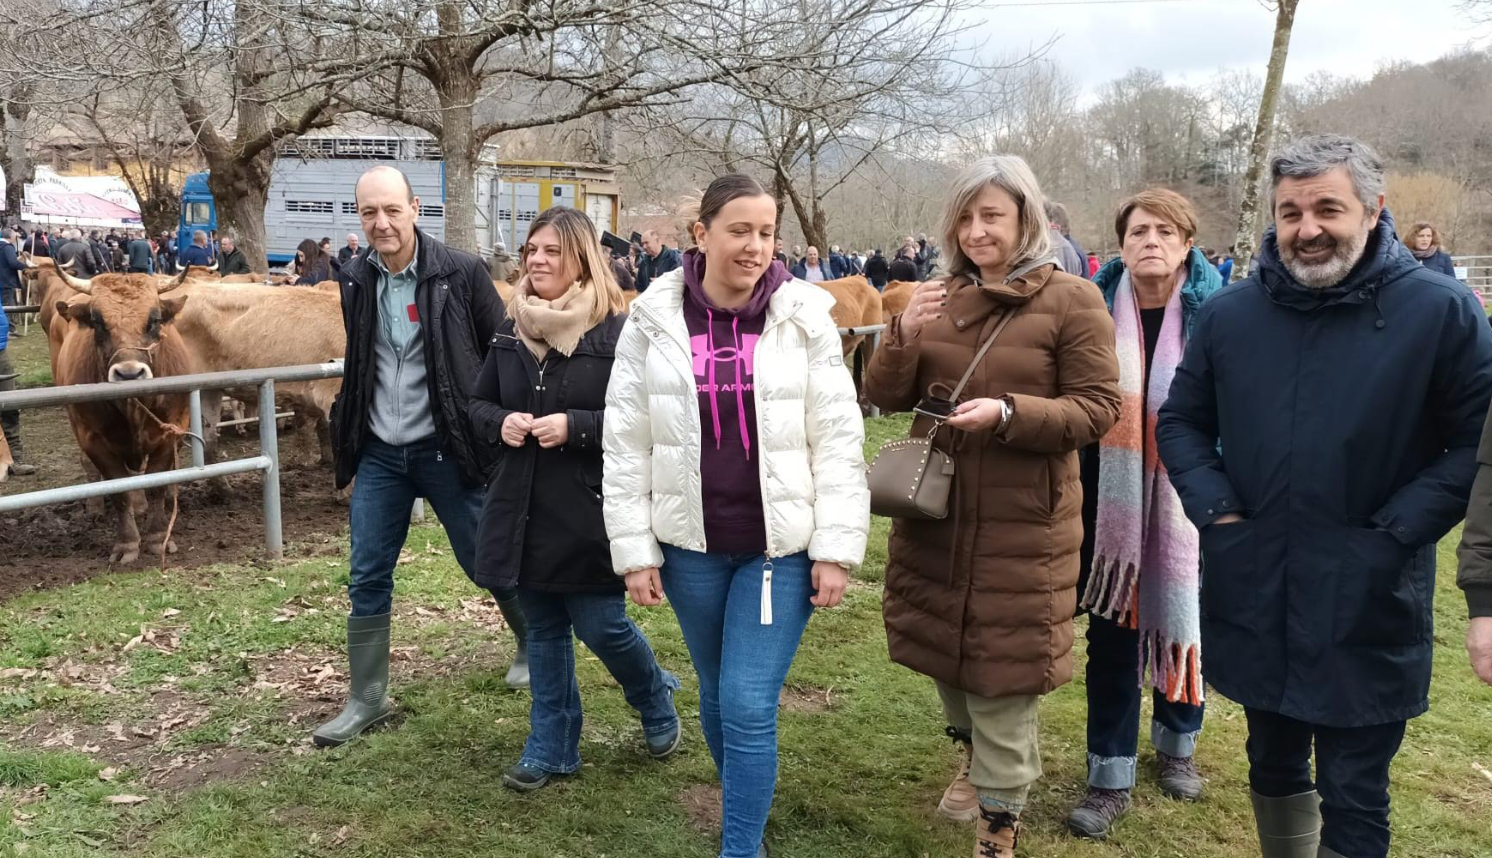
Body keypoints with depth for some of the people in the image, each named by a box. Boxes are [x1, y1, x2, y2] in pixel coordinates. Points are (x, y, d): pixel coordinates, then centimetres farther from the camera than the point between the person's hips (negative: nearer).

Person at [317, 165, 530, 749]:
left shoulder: (461, 274, -12)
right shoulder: (355, 280, 4)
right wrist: (349, 447, 18)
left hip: (446, 449, -4)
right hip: (377, 454, 4)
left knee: (490, 562, 8)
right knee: (367, 579, 6)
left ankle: (535, 646, 34)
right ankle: (367, 699, 20)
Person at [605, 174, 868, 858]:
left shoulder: (805, 319, -5)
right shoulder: (653, 320, -3)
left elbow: (837, 442, -4)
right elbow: (625, 444, 0)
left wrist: (837, 548, -7)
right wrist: (634, 550, -1)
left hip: (781, 547, -2)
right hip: (690, 546, 2)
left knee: (749, 706, -5)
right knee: (716, 695, 18)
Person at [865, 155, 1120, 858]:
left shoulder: (1071, 300, -8)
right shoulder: (938, 298, 6)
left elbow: (1097, 409, -11)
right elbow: (885, 397, 5)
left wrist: (1008, 413, -25)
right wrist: (904, 334, -14)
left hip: (1021, 524, -5)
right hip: (933, 509, 5)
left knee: (1001, 667, 3)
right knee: (945, 647, 20)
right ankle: (975, 756, 47)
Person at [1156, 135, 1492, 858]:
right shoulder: (1229, 313, 2)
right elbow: (1181, 422, 12)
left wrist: (1394, 533, -14)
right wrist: (1216, 511, -2)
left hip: (1368, 611, -3)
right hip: (1253, 599, 4)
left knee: (1353, 799, 6)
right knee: (1273, 766, 21)